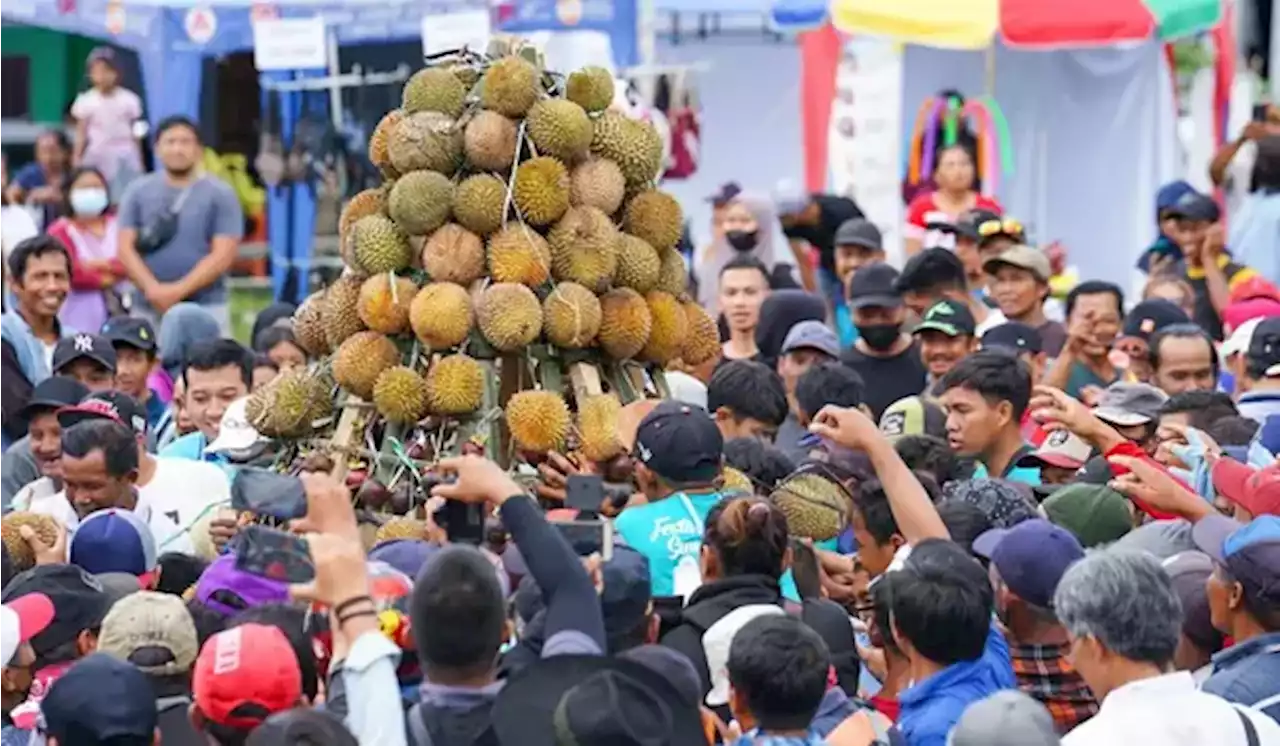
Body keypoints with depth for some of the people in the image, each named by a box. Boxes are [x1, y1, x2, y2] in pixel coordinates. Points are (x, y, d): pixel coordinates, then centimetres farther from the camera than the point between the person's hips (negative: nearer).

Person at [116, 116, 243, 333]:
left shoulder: (220, 194, 1)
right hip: (148, 308, 2)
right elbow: (126, 249, 3)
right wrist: (152, 288, -14)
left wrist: (179, 290, -15)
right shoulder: (138, 192, 8)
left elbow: (223, 255, -6)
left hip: (206, 308, -2)